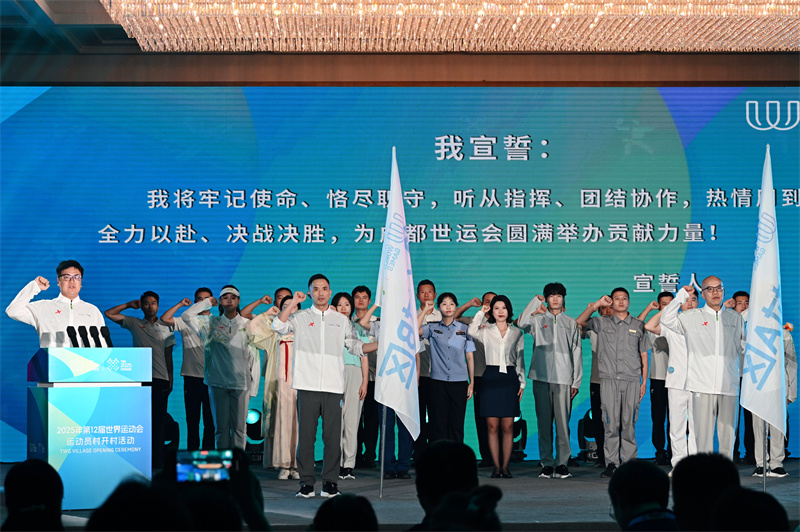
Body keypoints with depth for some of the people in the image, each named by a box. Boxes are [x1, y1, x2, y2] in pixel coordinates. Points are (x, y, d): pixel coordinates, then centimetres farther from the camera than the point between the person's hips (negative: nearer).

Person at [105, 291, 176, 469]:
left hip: (160, 380, 0)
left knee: (159, 421, 1)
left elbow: (168, 355, 11)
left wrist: (171, 379, 6)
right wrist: (129, 305, 9)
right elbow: (109, 314, 6)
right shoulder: (134, 324, 9)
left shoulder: (166, 328, 11)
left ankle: (158, 463, 4)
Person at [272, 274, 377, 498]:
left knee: (332, 436, -1)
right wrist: (293, 303, -6)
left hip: (333, 387, 1)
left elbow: (355, 346, 19)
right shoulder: (301, 317, 11)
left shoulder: (342, 320, 16)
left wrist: (381, 344, 7)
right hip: (307, 385, -1)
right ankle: (306, 483, 5)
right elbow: (278, 326, -5)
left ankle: (330, 482, 7)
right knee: (305, 435, -2)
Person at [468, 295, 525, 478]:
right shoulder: (485, 331, 7)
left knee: (508, 426, -1)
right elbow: (471, 332, -15)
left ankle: (505, 466, 3)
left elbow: (520, 359, 14)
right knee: (492, 425, -2)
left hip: (510, 378, 1)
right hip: (490, 378, -1)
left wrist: (522, 382, 8)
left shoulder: (516, 333, 12)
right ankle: (496, 466, 3)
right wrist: (481, 313, -8)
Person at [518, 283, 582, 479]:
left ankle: (562, 463, -1)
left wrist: (576, 382, 7)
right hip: (541, 377, 0)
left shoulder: (571, 323, 15)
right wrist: (536, 301, -4)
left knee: (563, 422, -5)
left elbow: (577, 353, 13)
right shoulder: (538, 320, 12)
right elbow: (523, 323, -11)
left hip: (563, 378, 0)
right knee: (544, 422, 1)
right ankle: (547, 463, 5)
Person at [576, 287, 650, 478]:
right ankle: (611, 463, -1)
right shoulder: (603, 323, 12)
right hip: (609, 379, -1)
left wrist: (644, 381, 10)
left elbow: (643, 355, 15)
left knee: (629, 423, -1)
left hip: (632, 379, 1)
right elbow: (580, 322, 1)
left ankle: (629, 462, 4)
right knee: (611, 422, -4)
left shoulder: (638, 325, 14)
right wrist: (597, 304, -3)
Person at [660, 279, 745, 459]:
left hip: (729, 385, 2)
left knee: (728, 434, 4)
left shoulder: (736, 318, 16)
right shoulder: (692, 317, 9)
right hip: (702, 385, -2)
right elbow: (666, 319, 0)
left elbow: (744, 347, 21)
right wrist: (681, 296, -1)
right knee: (703, 433, -5)